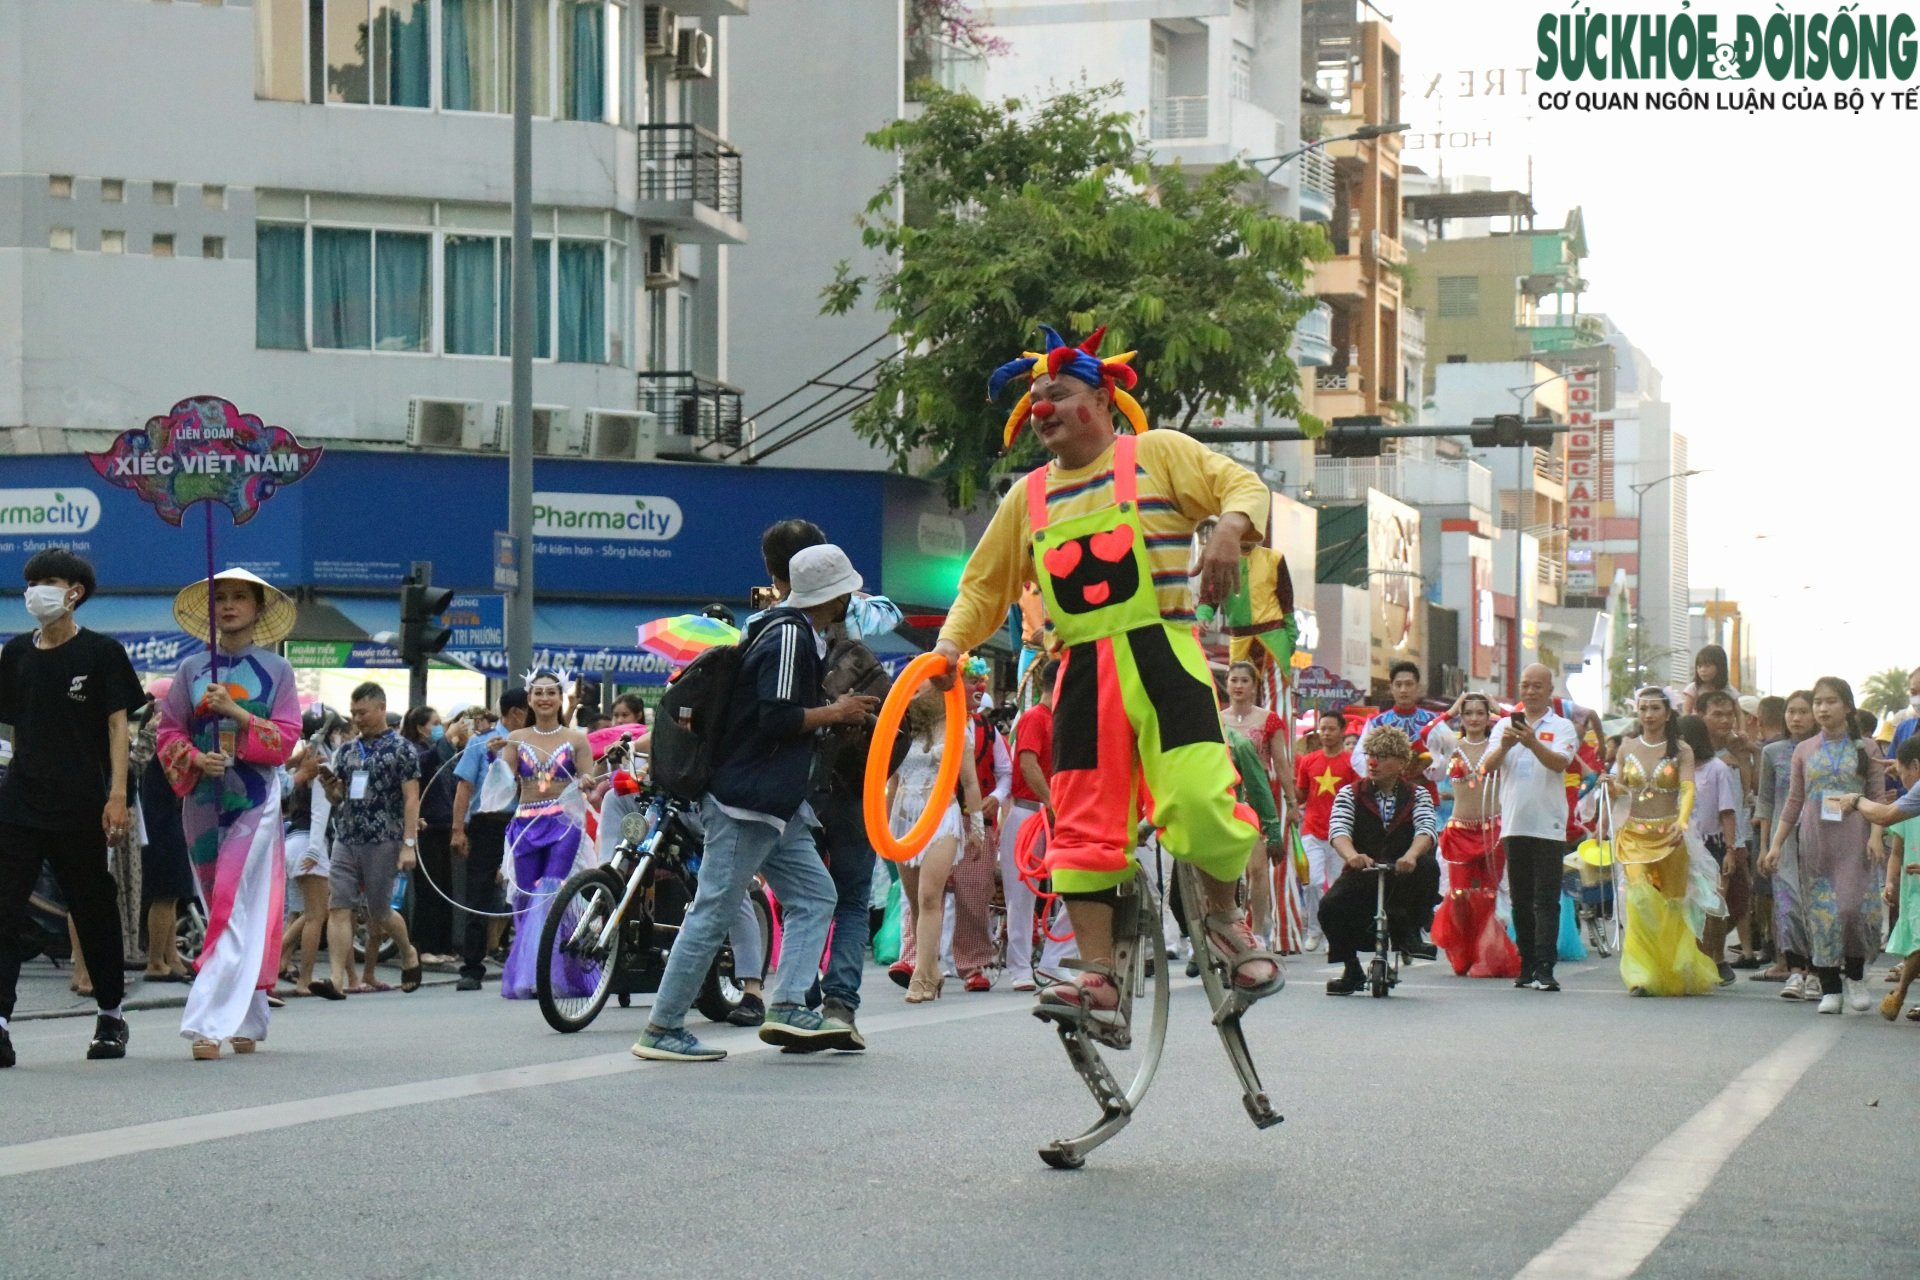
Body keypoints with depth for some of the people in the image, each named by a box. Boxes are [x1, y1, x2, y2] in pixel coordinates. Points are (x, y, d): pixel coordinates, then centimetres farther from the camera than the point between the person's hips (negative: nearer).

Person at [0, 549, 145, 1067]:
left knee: (94, 912, 8)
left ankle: (111, 1015, 23)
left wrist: (117, 796, -13)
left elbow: (118, 726, -4)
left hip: (81, 809, -3)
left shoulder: (101, 653, -1)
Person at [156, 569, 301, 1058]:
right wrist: (195, 759, -12)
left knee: (238, 912, -12)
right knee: (222, 908, 8)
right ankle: (249, 1021, 18)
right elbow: (168, 732, 8)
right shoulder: (191, 670, 9)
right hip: (203, 799, 3)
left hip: (255, 800, -3)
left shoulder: (276, 670, 4)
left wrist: (235, 711, -14)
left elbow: (286, 739, -2)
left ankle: (211, 1023, -19)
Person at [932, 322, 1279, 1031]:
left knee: (1197, 799, -20)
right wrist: (951, 643, 5)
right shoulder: (1029, 495, 20)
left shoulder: (1158, 453, 8)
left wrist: (1230, 528, -22)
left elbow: (1244, 485, 1)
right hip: (1083, 673, 4)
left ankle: (1224, 915, 8)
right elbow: (984, 586, 23)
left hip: (1162, 658, -4)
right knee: (1083, 824, -3)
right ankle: (1098, 980, 0)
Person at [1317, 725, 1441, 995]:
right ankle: (1351, 971, -5)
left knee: (1428, 867, -33)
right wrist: (1352, 855, -37)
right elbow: (1339, 829, -12)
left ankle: (1408, 932, -9)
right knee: (1330, 907, -29)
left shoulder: (1417, 795, 8)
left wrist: (1411, 856, -35)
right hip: (1361, 873, 0)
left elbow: (1427, 830, -11)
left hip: (1403, 880, 0)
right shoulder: (1350, 793, 6)